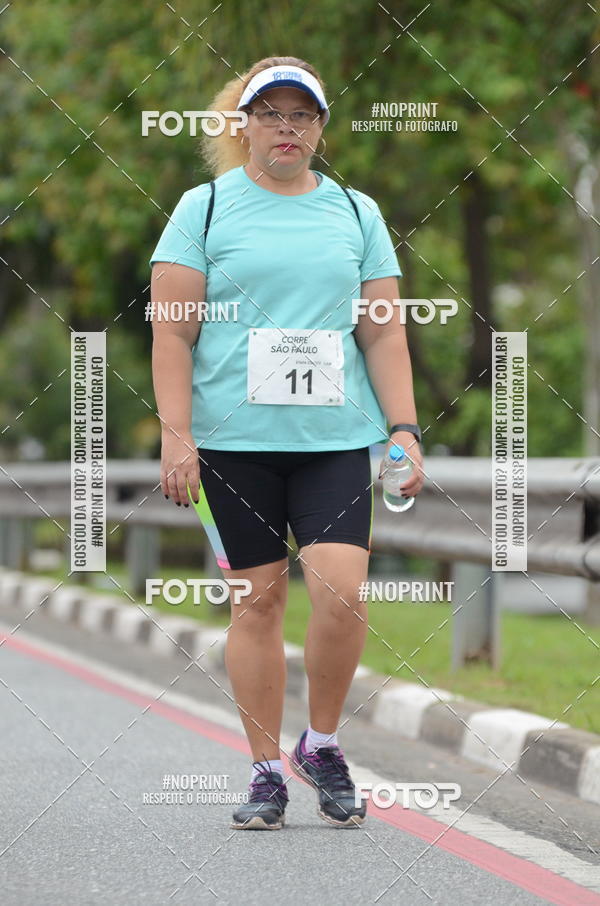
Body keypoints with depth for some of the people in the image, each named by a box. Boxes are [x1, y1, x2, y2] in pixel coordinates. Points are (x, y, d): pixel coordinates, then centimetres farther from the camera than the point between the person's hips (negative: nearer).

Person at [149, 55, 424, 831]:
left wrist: (403, 428, 2)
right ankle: (267, 770, 11)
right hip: (234, 439, -1)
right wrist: (176, 436, -8)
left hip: (337, 438, 1)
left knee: (340, 589, -11)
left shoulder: (356, 213, 12)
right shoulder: (204, 207, 5)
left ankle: (320, 744, 11)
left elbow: (384, 335, 12)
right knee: (258, 598, 1)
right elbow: (173, 331, 0)